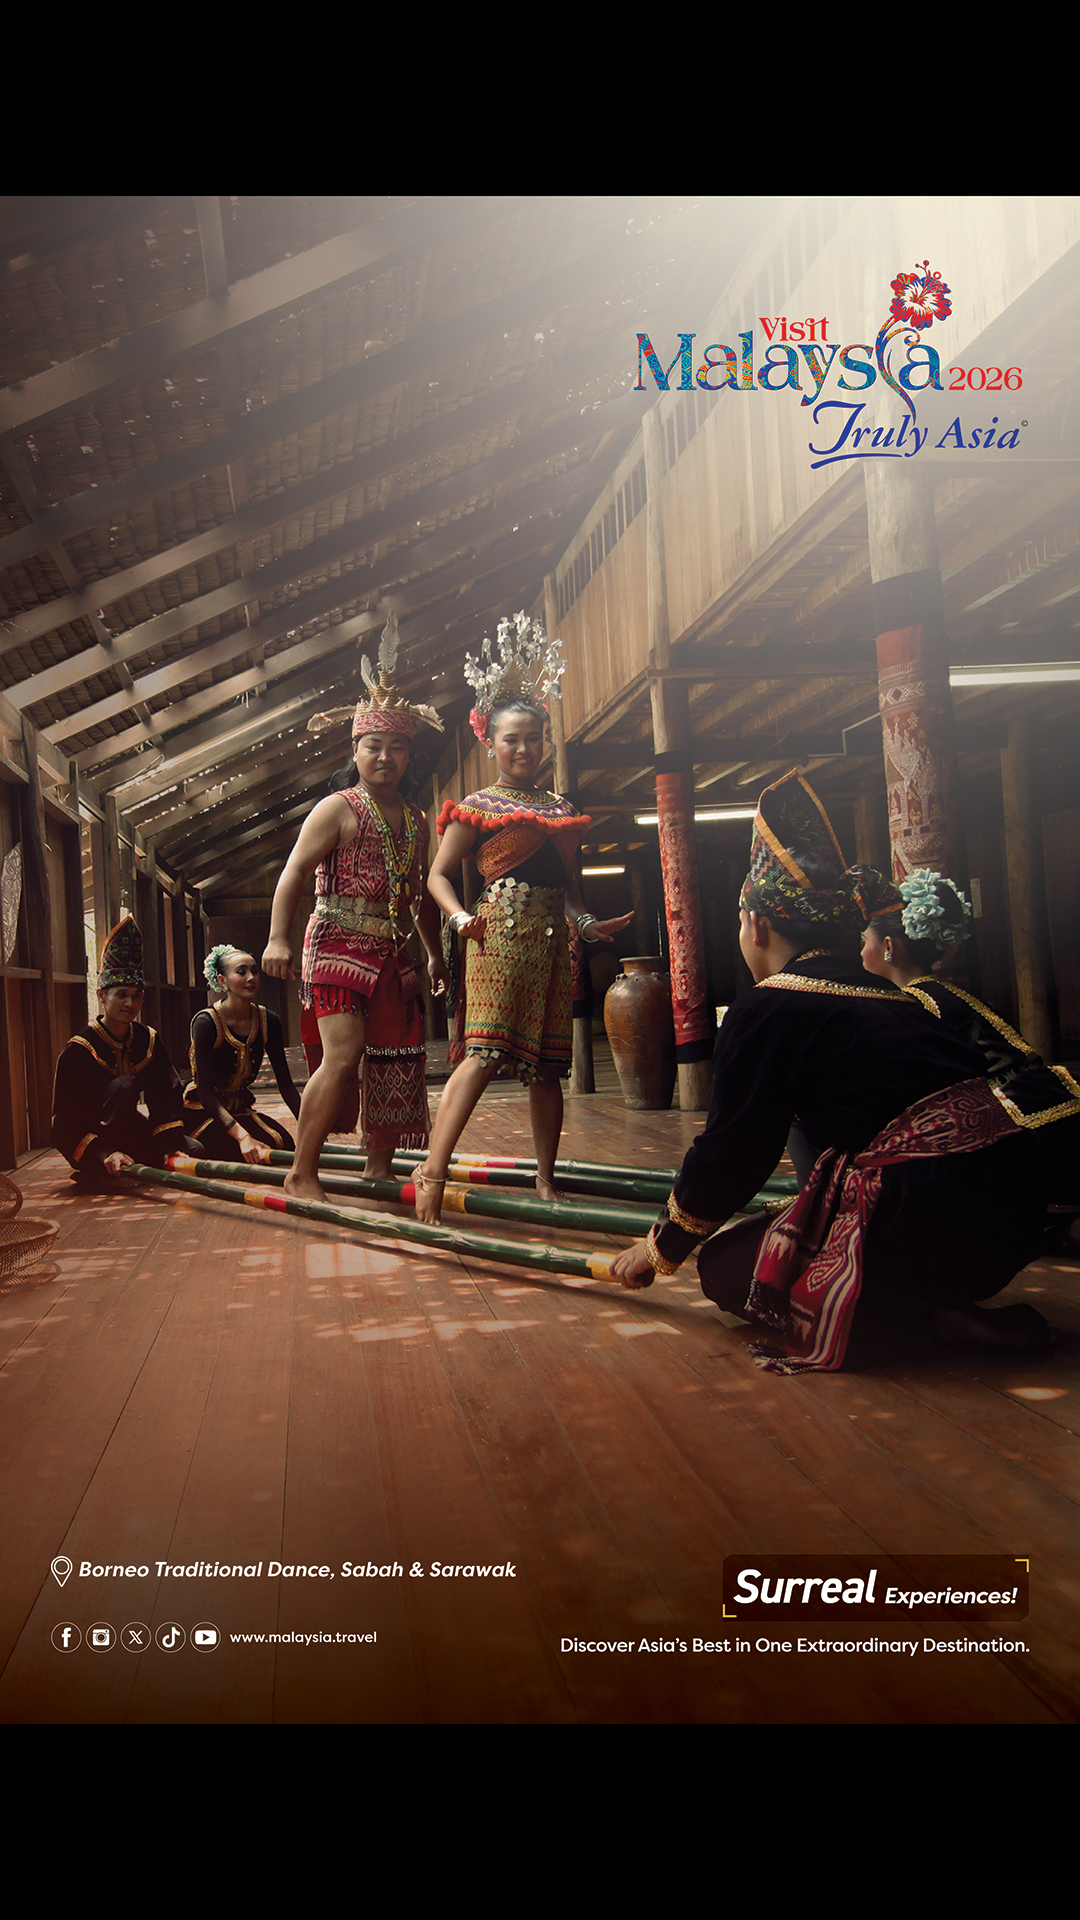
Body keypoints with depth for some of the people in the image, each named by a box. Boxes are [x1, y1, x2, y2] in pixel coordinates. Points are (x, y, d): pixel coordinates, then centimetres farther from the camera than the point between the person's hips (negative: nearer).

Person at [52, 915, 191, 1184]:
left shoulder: (147, 1040, 0)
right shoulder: (79, 1049, -17)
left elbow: (165, 1099, -6)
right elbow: (64, 1124, -21)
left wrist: (173, 1146, -23)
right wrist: (104, 1154, -37)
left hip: (127, 1131, 7)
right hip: (89, 1151, -7)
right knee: (124, 1086, -31)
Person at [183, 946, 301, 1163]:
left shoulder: (268, 1021, -4)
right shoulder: (206, 1022, -20)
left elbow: (285, 1084, -3)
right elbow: (206, 1093, -25)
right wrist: (242, 1136, -37)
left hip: (240, 1109, 5)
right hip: (201, 1112, -5)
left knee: (285, 1144, -20)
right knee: (253, 1154, -28)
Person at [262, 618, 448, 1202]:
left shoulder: (415, 820, 16)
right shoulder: (336, 809, -3)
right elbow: (293, 873, -11)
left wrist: (436, 952, 27)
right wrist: (278, 937, -24)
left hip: (391, 951, 7)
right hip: (339, 942, -7)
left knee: (397, 1060, 6)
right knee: (344, 1054, -18)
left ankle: (379, 1168, 19)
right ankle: (302, 1173, -10)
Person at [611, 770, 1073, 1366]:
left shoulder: (766, 1010, -5)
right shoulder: (878, 990, 18)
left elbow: (733, 1149, -3)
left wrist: (660, 1249, 11)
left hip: (933, 1220, -8)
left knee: (724, 1267, 6)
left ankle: (934, 1305, -6)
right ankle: (936, 1300, 8)